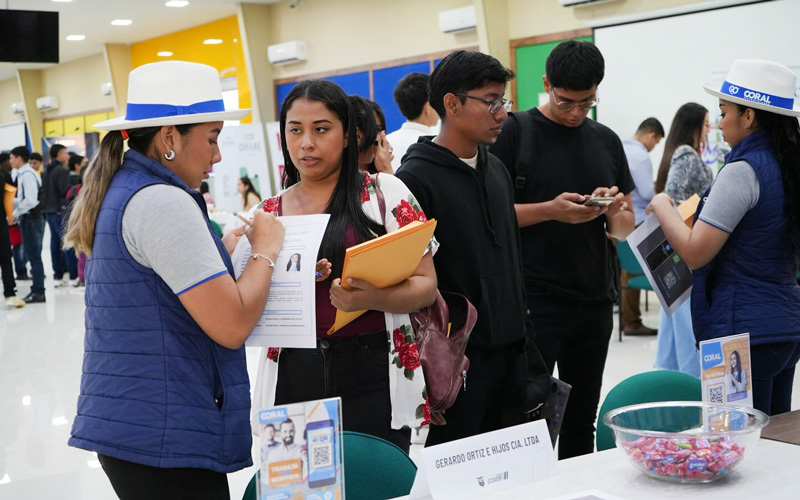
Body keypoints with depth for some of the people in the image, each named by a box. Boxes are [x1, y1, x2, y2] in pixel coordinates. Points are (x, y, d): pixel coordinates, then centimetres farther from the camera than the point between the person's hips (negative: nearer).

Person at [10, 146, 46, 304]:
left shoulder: (27, 175, -15)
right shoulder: (23, 174, 14)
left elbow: (30, 200, -21)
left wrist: (15, 214, -13)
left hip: (31, 219, -9)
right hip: (28, 219, 9)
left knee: (34, 256, -5)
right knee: (33, 255, 12)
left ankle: (38, 292, -2)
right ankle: (37, 290, 17)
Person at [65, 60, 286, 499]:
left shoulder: (119, 192, 12)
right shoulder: (162, 201, -17)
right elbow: (231, 325, -21)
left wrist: (225, 250, 14)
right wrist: (265, 248, -7)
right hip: (165, 436, -10)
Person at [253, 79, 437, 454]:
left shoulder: (386, 194, 1)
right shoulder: (266, 215, 9)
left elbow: (426, 284, -1)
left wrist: (373, 298, -21)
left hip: (372, 376, -2)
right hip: (294, 380, 2)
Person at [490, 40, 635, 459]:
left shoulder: (607, 141, 12)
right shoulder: (514, 132, -2)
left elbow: (625, 228, 16)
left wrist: (614, 211, -6)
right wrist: (551, 210, -19)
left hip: (595, 300, 5)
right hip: (533, 300, -5)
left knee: (581, 423, 13)